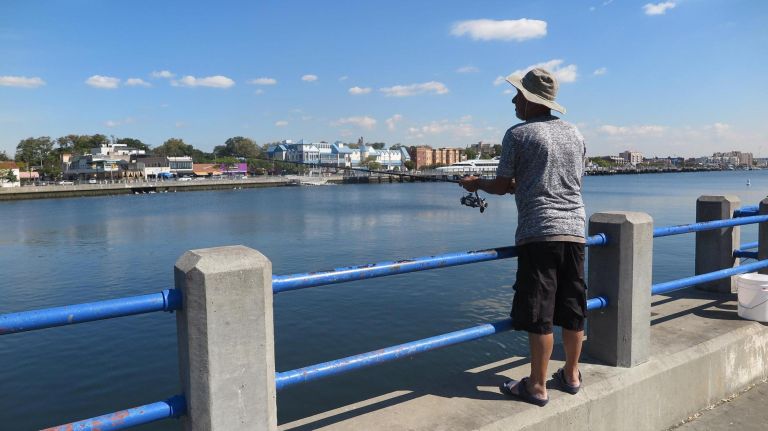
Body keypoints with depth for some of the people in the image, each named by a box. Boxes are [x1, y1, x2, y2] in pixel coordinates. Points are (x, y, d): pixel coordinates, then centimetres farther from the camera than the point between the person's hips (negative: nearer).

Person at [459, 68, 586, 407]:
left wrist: (475, 184, 21)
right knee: (572, 309, 13)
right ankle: (571, 375, 26)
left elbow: (502, 186, 0)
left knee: (539, 314, -2)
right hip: (574, 229, 7)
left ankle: (537, 386, 6)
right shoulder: (574, 133, 15)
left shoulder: (518, 134, -3)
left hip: (538, 232, -6)